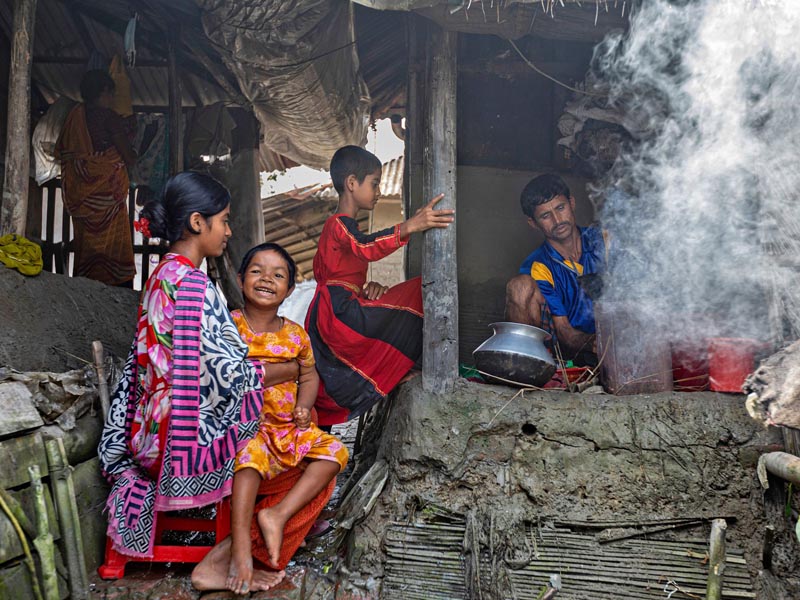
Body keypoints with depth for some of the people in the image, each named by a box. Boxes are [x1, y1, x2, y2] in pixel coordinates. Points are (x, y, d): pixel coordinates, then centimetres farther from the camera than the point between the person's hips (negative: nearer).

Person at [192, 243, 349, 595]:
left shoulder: (295, 335, 5)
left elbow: (309, 374, 16)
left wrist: (304, 406, -2)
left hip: (290, 427, 5)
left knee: (335, 451, -14)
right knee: (249, 455, -35)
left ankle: (279, 514, -21)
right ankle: (240, 550, -33)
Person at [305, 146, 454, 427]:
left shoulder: (342, 225, 24)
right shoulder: (339, 225, -11)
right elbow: (366, 247, -36)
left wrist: (367, 288, 1)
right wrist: (409, 227, -52)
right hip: (339, 315, -11)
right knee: (420, 291, -13)